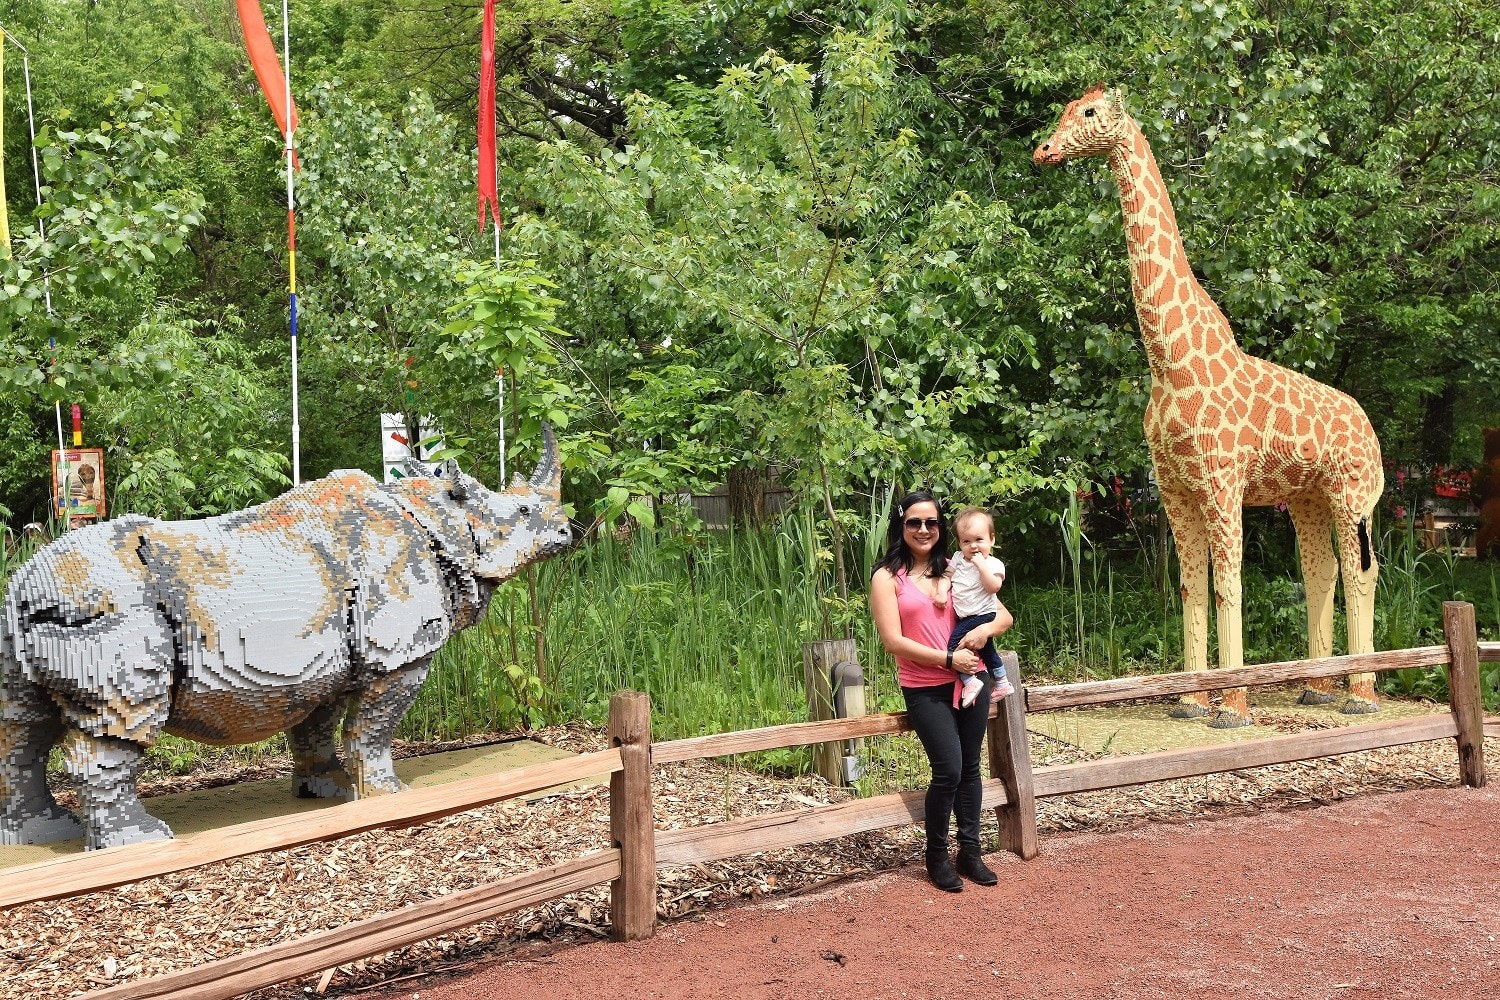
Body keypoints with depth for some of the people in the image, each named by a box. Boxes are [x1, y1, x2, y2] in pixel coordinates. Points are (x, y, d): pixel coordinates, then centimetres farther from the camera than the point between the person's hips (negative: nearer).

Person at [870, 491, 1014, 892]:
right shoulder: (887, 577, -2)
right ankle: (937, 856, 8)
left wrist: (986, 629, -11)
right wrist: (948, 659, -14)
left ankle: (970, 852, 21)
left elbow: (1004, 615, 12)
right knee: (948, 770, -11)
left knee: (970, 767, 8)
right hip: (925, 689, -4)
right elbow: (893, 641, -11)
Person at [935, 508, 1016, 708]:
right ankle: (1002, 683, 39)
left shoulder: (993, 564, -11)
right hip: (966, 617, 8)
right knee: (987, 650, 22)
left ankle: (970, 682, -13)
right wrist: (942, 592, -12)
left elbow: (993, 587, -25)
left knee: (955, 642, -19)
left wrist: (981, 564, -27)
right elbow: (946, 576, 6)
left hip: (982, 615, -8)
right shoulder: (958, 559, 7)